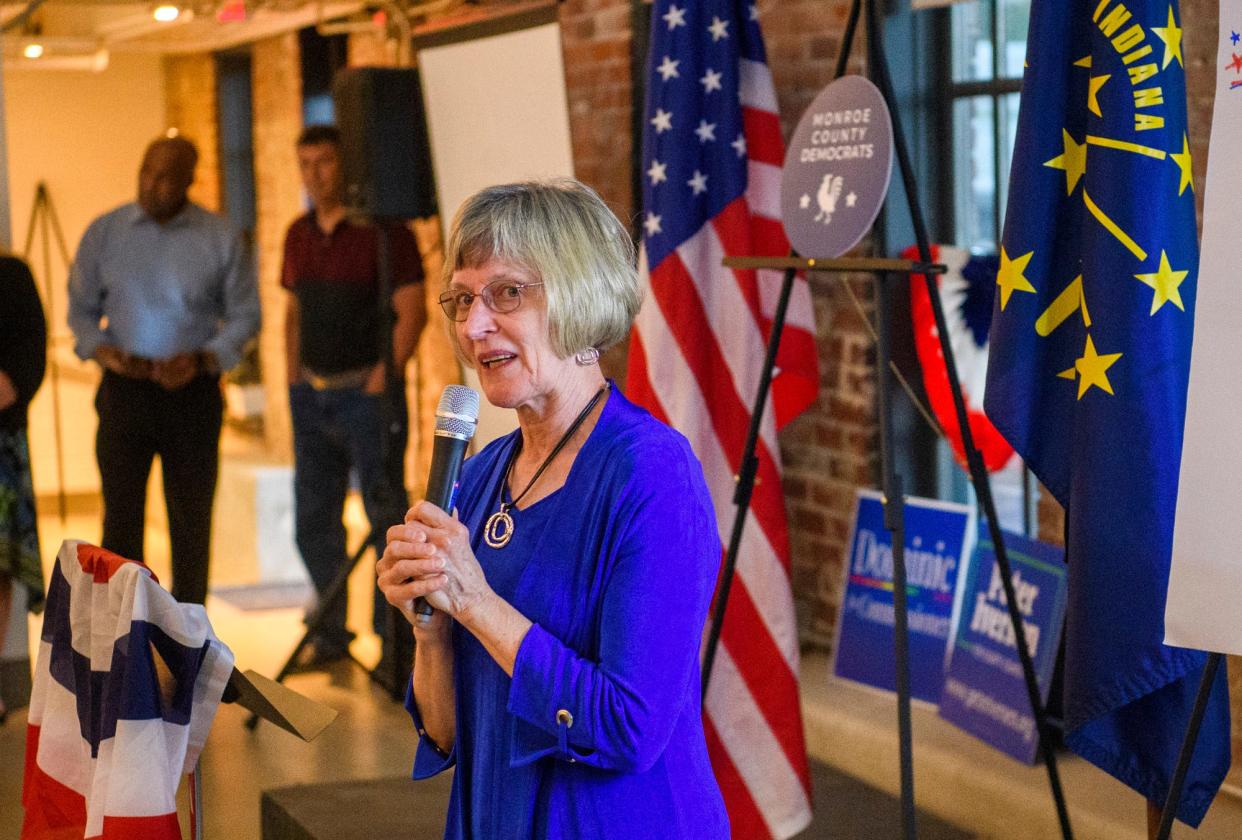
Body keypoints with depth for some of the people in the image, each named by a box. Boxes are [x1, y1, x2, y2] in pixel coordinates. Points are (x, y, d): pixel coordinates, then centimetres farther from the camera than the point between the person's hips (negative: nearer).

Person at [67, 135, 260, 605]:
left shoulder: (221, 239, 0)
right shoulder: (104, 232, 3)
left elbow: (244, 315, 4)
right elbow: (80, 307, 10)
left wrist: (204, 359, -12)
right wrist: (101, 349, -10)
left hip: (193, 392, 0)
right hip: (124, 390, 0)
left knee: (191, 518, 5)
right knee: (121, 515, -2)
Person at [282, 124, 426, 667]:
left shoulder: (383, 232, -8)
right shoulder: (299, 236, 12)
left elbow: (411, 313, -12)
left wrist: (381, 382, -16)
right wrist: (295, 383, 12)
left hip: (368, 392, -7)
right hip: (313, 394, 7)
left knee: (386, 519, -3)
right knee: (314, 521, 11)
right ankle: (330, 634, 22)